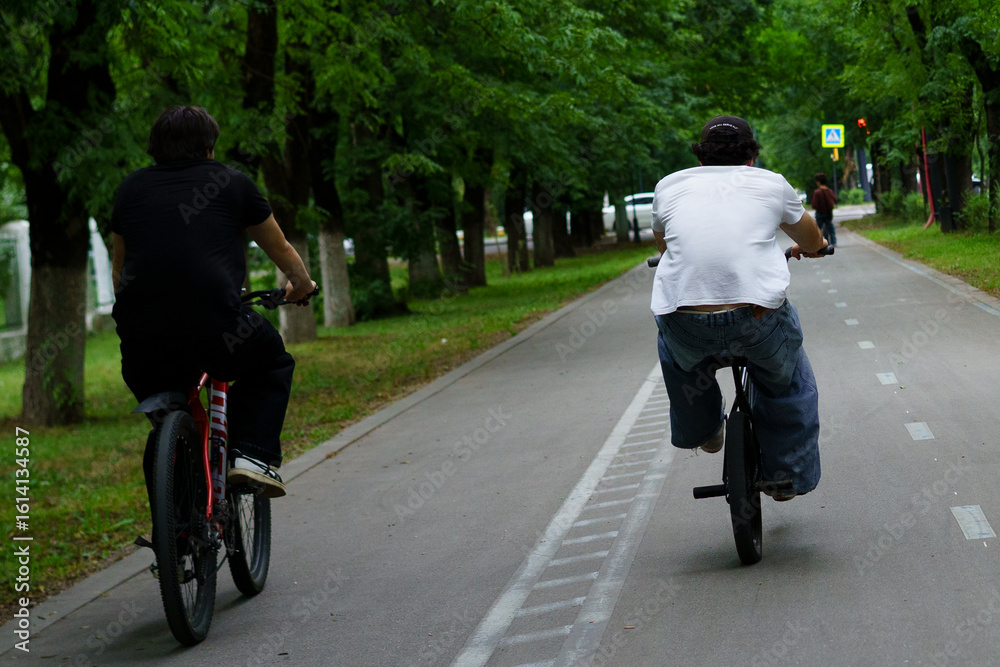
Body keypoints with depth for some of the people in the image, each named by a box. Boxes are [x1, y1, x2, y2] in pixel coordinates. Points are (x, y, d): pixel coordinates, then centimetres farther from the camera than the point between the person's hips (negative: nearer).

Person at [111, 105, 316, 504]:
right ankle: (252, 454, 7)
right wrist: (301, 285, 48)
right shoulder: (232, 183, 14)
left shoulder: (132, 188, 19)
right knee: (272, 366, 27)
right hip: (213, 328, -3)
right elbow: (282, 252, 27)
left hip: (141, 340, 3)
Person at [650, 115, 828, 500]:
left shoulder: (670, 186, 18)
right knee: (788, 383, 28)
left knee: (673, 349, 37)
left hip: (686, 323, 1)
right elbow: (813, 243, 35)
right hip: (758, 318, -1)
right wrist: (805, 248, 59)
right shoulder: (771, 184, 16)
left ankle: (702, 432, 47)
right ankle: (787, 476, 35)